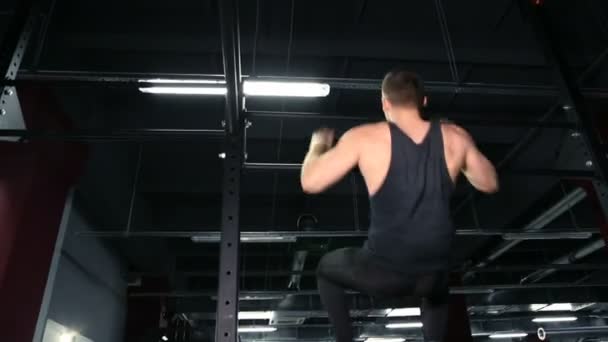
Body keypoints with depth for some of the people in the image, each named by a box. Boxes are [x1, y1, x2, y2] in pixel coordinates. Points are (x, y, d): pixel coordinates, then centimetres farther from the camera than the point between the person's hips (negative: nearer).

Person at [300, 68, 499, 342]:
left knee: (327, 268, 28)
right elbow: (490, 184, 13)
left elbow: (310, 182, -9)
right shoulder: (455, 137, -1)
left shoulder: (365, 138, -10)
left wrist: (317, 146, 11)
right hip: (434, 273, 4)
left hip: (383, 273, -3)